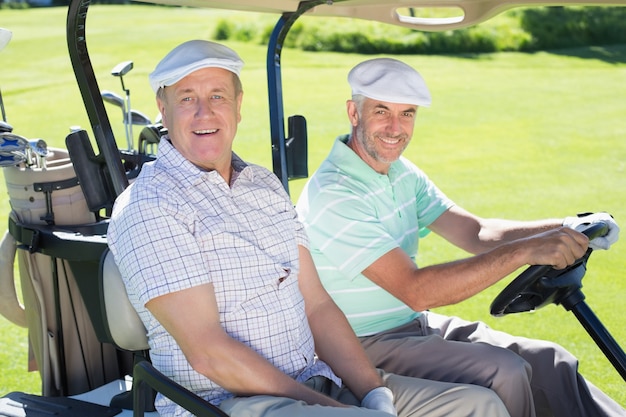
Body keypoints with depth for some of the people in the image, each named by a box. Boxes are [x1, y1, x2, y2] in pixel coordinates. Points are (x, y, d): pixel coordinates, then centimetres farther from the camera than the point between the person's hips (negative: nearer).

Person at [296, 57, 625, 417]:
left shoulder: (402, 172, 7)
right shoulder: (331, 195, -22)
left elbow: (477, 233, 0)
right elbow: (416, 290, -29)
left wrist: (565, 229, -15)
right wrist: (525, 250, -33)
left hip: (418, 325, 8)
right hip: (368, 346, -8)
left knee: (550, 362, -1)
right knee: (503, 373, -24)